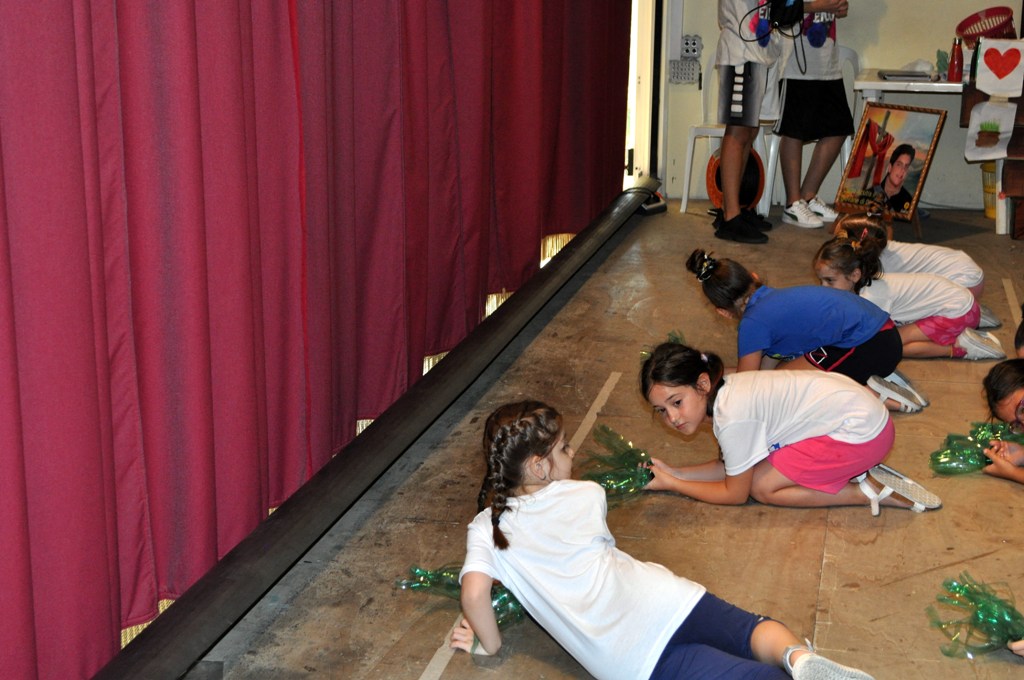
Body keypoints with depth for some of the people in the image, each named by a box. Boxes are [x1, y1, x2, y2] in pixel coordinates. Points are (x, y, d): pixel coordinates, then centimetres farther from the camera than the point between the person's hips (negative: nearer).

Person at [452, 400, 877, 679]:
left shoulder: (486, 530, 7)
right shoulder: (583, 495, 13)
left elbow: (474, 589, -9)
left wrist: (489, 644, 8)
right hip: (659, 603, 2)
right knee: (753, 630, 19)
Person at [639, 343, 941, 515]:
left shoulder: (732, 416, -25)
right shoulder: (725, 391, 1)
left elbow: (735, 494, -10)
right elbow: (731, 465, 13)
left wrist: (672, 485, -4)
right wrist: (676, 473, 3)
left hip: (860, 431, -9)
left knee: (762, 487, -6)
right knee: (749, 466, 8)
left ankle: (872, 492, -5)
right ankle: (856, 471, 8)